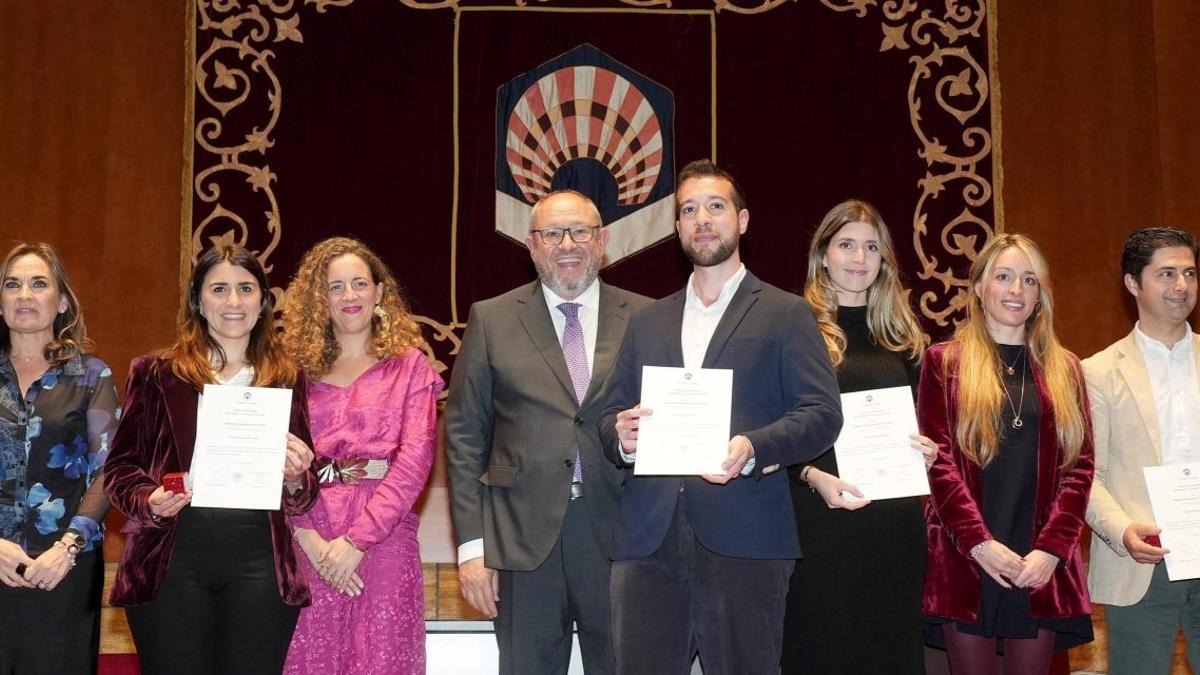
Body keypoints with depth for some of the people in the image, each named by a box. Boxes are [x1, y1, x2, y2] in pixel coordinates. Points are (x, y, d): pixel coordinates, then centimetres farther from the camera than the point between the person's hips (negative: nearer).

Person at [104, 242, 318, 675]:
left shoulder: (287, 379, 13)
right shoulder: (157, 374, 8)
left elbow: (305, 494, 14)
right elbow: (120, 465, 8)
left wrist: (295, 479, -8)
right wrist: (149, 502, -11)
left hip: (259, 559, 1)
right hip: (172, 558, -1)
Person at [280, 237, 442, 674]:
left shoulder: (409, 365, 7)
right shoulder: (298, 367, 11)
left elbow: (415, 459, -4)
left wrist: (356, 540, -12)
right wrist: (308, 537, -12)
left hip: (383, 536, -1)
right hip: (308, 539, 1)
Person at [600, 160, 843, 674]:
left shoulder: (785, 314, 8)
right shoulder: (647, 322, 22)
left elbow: (823, 414, -1)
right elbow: (612, 417, 18)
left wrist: (752, 448, -19)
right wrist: (622, 437, -6)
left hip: (742, 538, -3)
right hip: (648, 538, 4)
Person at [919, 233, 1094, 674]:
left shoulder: (1064, 369, 14)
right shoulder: (944, 362, 6)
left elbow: (1079, 466, 6)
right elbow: (937, 459, -2)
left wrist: (1053, 547, -7)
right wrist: (978, 541, -13)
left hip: (1042, 564, 2)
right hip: (967, 559, -2)